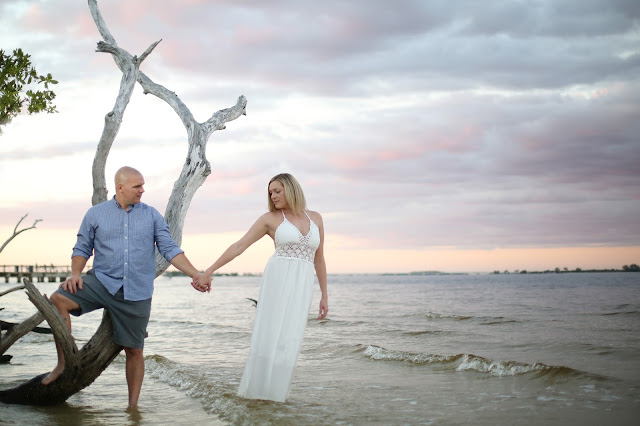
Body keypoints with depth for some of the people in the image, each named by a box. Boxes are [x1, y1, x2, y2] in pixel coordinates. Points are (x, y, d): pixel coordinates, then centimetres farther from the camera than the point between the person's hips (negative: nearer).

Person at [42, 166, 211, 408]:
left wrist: (196, 275, -9)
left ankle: (133, 405, 18)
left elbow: (170, 249, 2)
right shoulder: (96, 214, 5)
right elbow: (82, 248, 9)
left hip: (137, 293, 0)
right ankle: (64, 363, -12)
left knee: (134, 350, 3)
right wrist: (76, 274, -10)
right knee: (57, 299, -23)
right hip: (102, 282, 0)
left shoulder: (151, 216, 5)